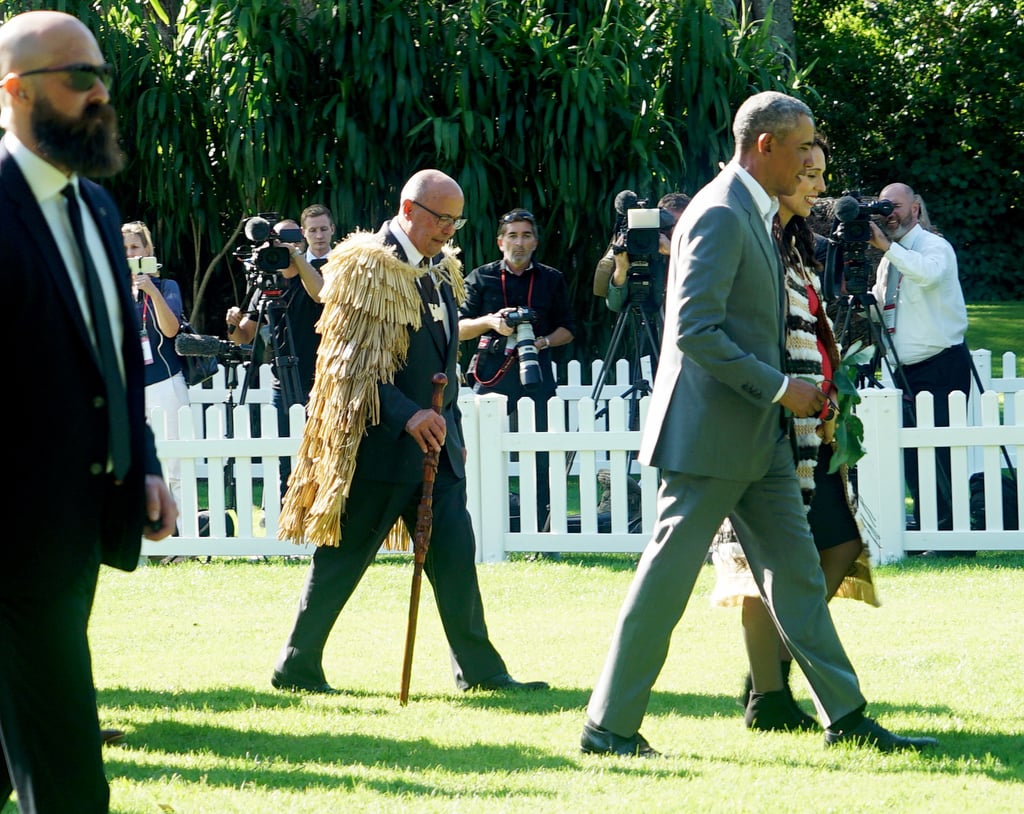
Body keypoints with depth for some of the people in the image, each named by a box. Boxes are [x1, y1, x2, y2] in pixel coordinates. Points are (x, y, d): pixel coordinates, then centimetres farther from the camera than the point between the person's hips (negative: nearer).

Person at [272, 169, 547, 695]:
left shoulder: (442, 269, 14)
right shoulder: (368, 268, -12)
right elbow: (353, 364, -18)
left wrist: (450, 428, 18)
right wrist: (407, 416, -27)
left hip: (434, 434, 7)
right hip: (381, 441, -7)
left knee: (454, 555, 3)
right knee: (344, 558, 0)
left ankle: (478, 668, 8)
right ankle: (297, 667, 9)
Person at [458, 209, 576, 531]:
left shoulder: (552, 280, 13)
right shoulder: (481, 278, 11)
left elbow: (567, 329, 16)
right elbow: (459, 328, 10)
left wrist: (544, 341, -5)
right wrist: (490, 322, -8)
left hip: (536, 374, 1)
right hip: (492, 374, -1)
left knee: (539, 458, -4)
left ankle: (540, 535, -1)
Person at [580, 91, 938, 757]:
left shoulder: (755, 215, 16)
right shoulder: (720, 215, -16)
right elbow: (695, 332, -23)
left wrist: (791, 391, 13)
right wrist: (778, 388, -19)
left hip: (758, 437, 10)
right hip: (710, 434, -10)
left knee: (797, 572, 10)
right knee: (667, 577, -5)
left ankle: (845, 715, 14)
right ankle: (610, 724, 1)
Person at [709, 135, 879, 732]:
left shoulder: (796, 249, 20)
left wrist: (831, 406, 18)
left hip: (812, 430, 10)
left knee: (841, 547, 6)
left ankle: (772, 668, 13)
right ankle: (768, 697, -2)